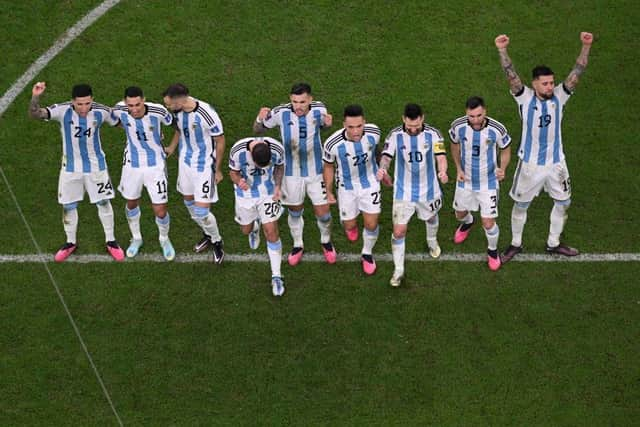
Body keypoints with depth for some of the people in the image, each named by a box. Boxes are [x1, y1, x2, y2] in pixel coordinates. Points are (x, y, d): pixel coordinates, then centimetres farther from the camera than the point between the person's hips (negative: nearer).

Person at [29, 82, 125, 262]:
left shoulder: (101, 111, -19)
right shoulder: (63, 111, -23)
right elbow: (35, 113, -35)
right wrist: (35, 97, -55)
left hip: (96, 165, 0)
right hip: (71, 166, 0)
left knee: (103, 202, 11)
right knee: (68, 206, 12)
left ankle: (111, 241, 29)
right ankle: (71, 242, 33)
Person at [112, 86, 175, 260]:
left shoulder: (158, 111, -26)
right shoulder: (120, 110, -18)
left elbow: (172, 122, -3)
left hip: (155, 165, -3)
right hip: (132, 164, 3)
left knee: (160, 211, -1)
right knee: (131, 203, 20)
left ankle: (164, 239, 31)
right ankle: (136, 238, 47)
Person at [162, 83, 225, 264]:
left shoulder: (206, 114, -29)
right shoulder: (178, 110, -11)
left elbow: (220, 141, -15)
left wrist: (217, 169, -6)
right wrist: (172, 147, 22)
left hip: (204, 166, -7)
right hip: (185, 161, 7)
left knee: (201, 212, -7)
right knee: (188, 200, 20)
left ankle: (217, 242, 21)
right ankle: (208, 235, 44)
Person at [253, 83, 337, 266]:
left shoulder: (319, 109, -14)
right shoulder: (281, 113, -20)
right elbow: (258, 131, -5)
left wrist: (328, 123, -14)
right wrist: (260, 119, -28)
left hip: (316, 171, 1)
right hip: (292, 173, -1)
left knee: (323, 212, 7)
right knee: (295, 211, 15)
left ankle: (326, 241, 37)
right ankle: (298, 245, 41)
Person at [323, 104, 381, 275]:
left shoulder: (373, 132, -26)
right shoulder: (333, 144, -33)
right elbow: (328, 166, -11)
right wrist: (328, 192, 1)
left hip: (370, 182, 1)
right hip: (347, 186, -1)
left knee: (371, 224, 2)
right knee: (349, 225, 13)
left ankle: (367, 253, 34)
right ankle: (351, 224, 54)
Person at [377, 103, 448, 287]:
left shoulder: (433, 134, -13)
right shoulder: (395, 135, -14)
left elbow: (441, 156, -18)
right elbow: (386, 156, -15)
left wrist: (442, 171, -41)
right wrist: (382, 168, -39)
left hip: (428, 189, 2)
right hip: (403, 191, -1)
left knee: (431, 217, 28)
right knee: (399, 231, -6)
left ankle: (432, 241, 63)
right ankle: (398, 270, 9)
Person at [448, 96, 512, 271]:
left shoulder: (497, 129, -26)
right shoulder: (458, 126, -21)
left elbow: (505, 150, -6)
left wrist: (502, 169, -22)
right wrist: (458, 168, -5)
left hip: (488, 182, -3)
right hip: (466, 179, 3)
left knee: (488, 223, -4)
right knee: (460, 214, 23)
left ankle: (492, 250, 28)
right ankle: (467, 223, 62)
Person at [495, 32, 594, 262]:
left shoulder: (559, 96, -6)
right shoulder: (525, 98, -12)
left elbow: (577, 72, -14)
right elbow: (510, 75, -24)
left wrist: (586, 47, -28)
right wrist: (502, 50, -39)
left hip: (556, 162, 3)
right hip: (530, 163, -3)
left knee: (563, 203, 14)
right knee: (520, 205, 11)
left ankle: (553, 243, 35)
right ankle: (516, 244, 31)